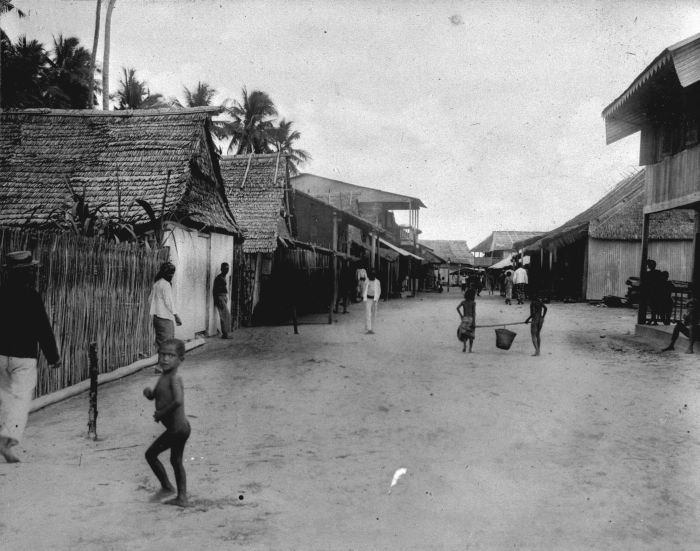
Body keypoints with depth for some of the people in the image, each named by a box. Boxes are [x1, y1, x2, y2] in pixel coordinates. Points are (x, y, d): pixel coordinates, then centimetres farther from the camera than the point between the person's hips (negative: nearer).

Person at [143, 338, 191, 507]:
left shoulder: (174, 378, -18)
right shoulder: (164, 376, 10)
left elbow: (178, 401, -33)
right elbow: (154, 396, 22)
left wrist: (161, 413, -21)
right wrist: (149, 392, -1)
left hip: (176, 428, -9)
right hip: (181, 426, 9)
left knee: (151, 454, 3)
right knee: (176, 461, 17)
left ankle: (166, 486, 15)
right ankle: (182, 497, 24)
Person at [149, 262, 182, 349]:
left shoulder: (156, 284, 15)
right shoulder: (166, 284, -13)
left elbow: (151, 299, 21)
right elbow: (168, 302, -18)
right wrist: (176, 315, -15)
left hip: (156, 316, 9)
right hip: (165, 318, -9)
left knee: (159, 342, 11)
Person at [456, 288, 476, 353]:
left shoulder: (463, 302, 5)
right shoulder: (473, 303, -2)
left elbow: (458, 308, -9)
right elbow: (474, 312, -10)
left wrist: (461, 315, 0)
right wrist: (474, 322, -11)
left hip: (465, 319, 1)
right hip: (471, 319, -1)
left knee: (463, 333, 6)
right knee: (471, 334, 11)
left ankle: (464, 345, -20)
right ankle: (470, 349, 10)